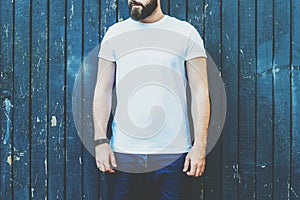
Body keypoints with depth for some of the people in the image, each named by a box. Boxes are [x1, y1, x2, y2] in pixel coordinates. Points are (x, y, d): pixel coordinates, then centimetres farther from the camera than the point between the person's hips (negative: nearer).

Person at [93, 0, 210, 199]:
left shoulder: (186, 33, 3)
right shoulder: (114, 34, 9)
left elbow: (200, 91, 0)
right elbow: (103, 90, 8)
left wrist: (200, 145, -8)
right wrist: (101, 140, -1)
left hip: (173, 154, -1)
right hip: (122, 154, 2)